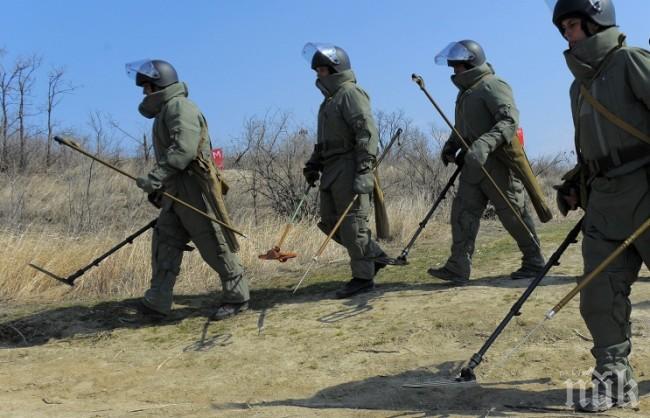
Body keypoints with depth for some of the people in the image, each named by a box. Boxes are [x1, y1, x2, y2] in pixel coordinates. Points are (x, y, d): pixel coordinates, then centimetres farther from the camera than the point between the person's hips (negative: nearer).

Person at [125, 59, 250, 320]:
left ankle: (237, 298, 7)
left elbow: (184, 149, -25)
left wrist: (156, 176, -30)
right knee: (164, 243, 8)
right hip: (176, 192, 10)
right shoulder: (166, 109, 21)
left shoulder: (179, 106, -11)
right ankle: (157, 302, 12)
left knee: (214, 245, -4)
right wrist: (159, 189, 24)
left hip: (193, 190, -10)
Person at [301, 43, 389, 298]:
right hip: (332, 169, 10)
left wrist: (363, 171, -25)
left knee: (352, 222, -6)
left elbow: (368, 132, -18)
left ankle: (363, 277, 4)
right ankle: (375, 256, 21)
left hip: (348, 168, -10)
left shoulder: (350, 93, -8)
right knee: (330, 221, 10)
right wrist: (314, 164, 15)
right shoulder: (330, 99, 22)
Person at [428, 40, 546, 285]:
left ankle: (534, 262, 18)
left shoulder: (492, 86, -10)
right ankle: (458, 268, -2)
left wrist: (485, 144, -35)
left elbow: (510, 120, -22)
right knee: (463, 211, -1)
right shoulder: (466, 90, 18)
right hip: (473, 163, 8)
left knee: (514, 214, 2)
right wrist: (451, 145, 10)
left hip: (496, 163, -8)